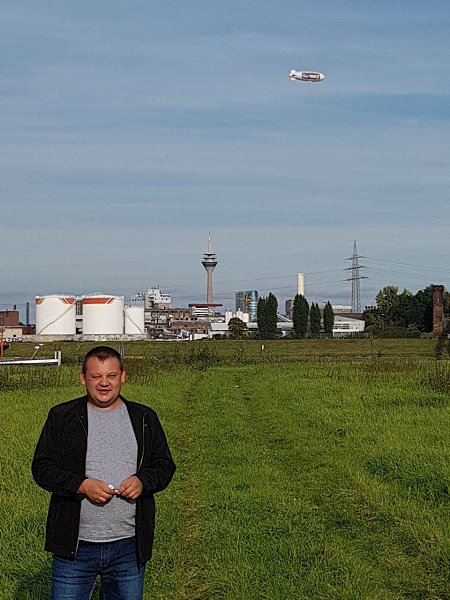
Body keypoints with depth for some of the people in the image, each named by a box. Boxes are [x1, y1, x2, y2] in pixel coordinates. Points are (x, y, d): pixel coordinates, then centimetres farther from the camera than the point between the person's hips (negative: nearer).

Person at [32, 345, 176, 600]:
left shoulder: (145, 418, 7)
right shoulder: (62, 417, 1)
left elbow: (165, 465, 10)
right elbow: (42, 467, -2)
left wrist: (143, 480, -11)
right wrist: (82, 485, -17)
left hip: (129, 548, 2)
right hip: (75, 548, -2)